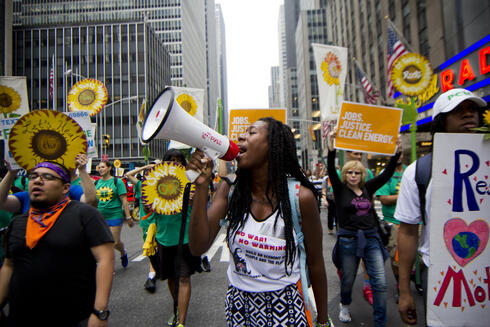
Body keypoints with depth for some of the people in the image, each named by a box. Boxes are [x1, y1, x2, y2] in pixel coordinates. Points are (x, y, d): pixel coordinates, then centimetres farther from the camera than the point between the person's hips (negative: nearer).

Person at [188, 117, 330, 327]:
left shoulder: (300, 197, -18)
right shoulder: (229, 189, -9)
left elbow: (315, 264, -8)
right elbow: (198, 247, -16)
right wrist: (202, 184, -22)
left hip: (285, 305, -3)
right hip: (237, 304, 4)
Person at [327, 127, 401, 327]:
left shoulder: (367, 188, 8)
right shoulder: (340, 189, -2)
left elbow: (387, 174, 6)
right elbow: (331, 170, -16)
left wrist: (396, 152, -1)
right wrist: (331, 146, -26)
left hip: (371, 238, 3)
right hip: (348, 239, -3)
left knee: (380, 282, 0)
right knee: (348, 280, 11)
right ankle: (345, 306, 41)